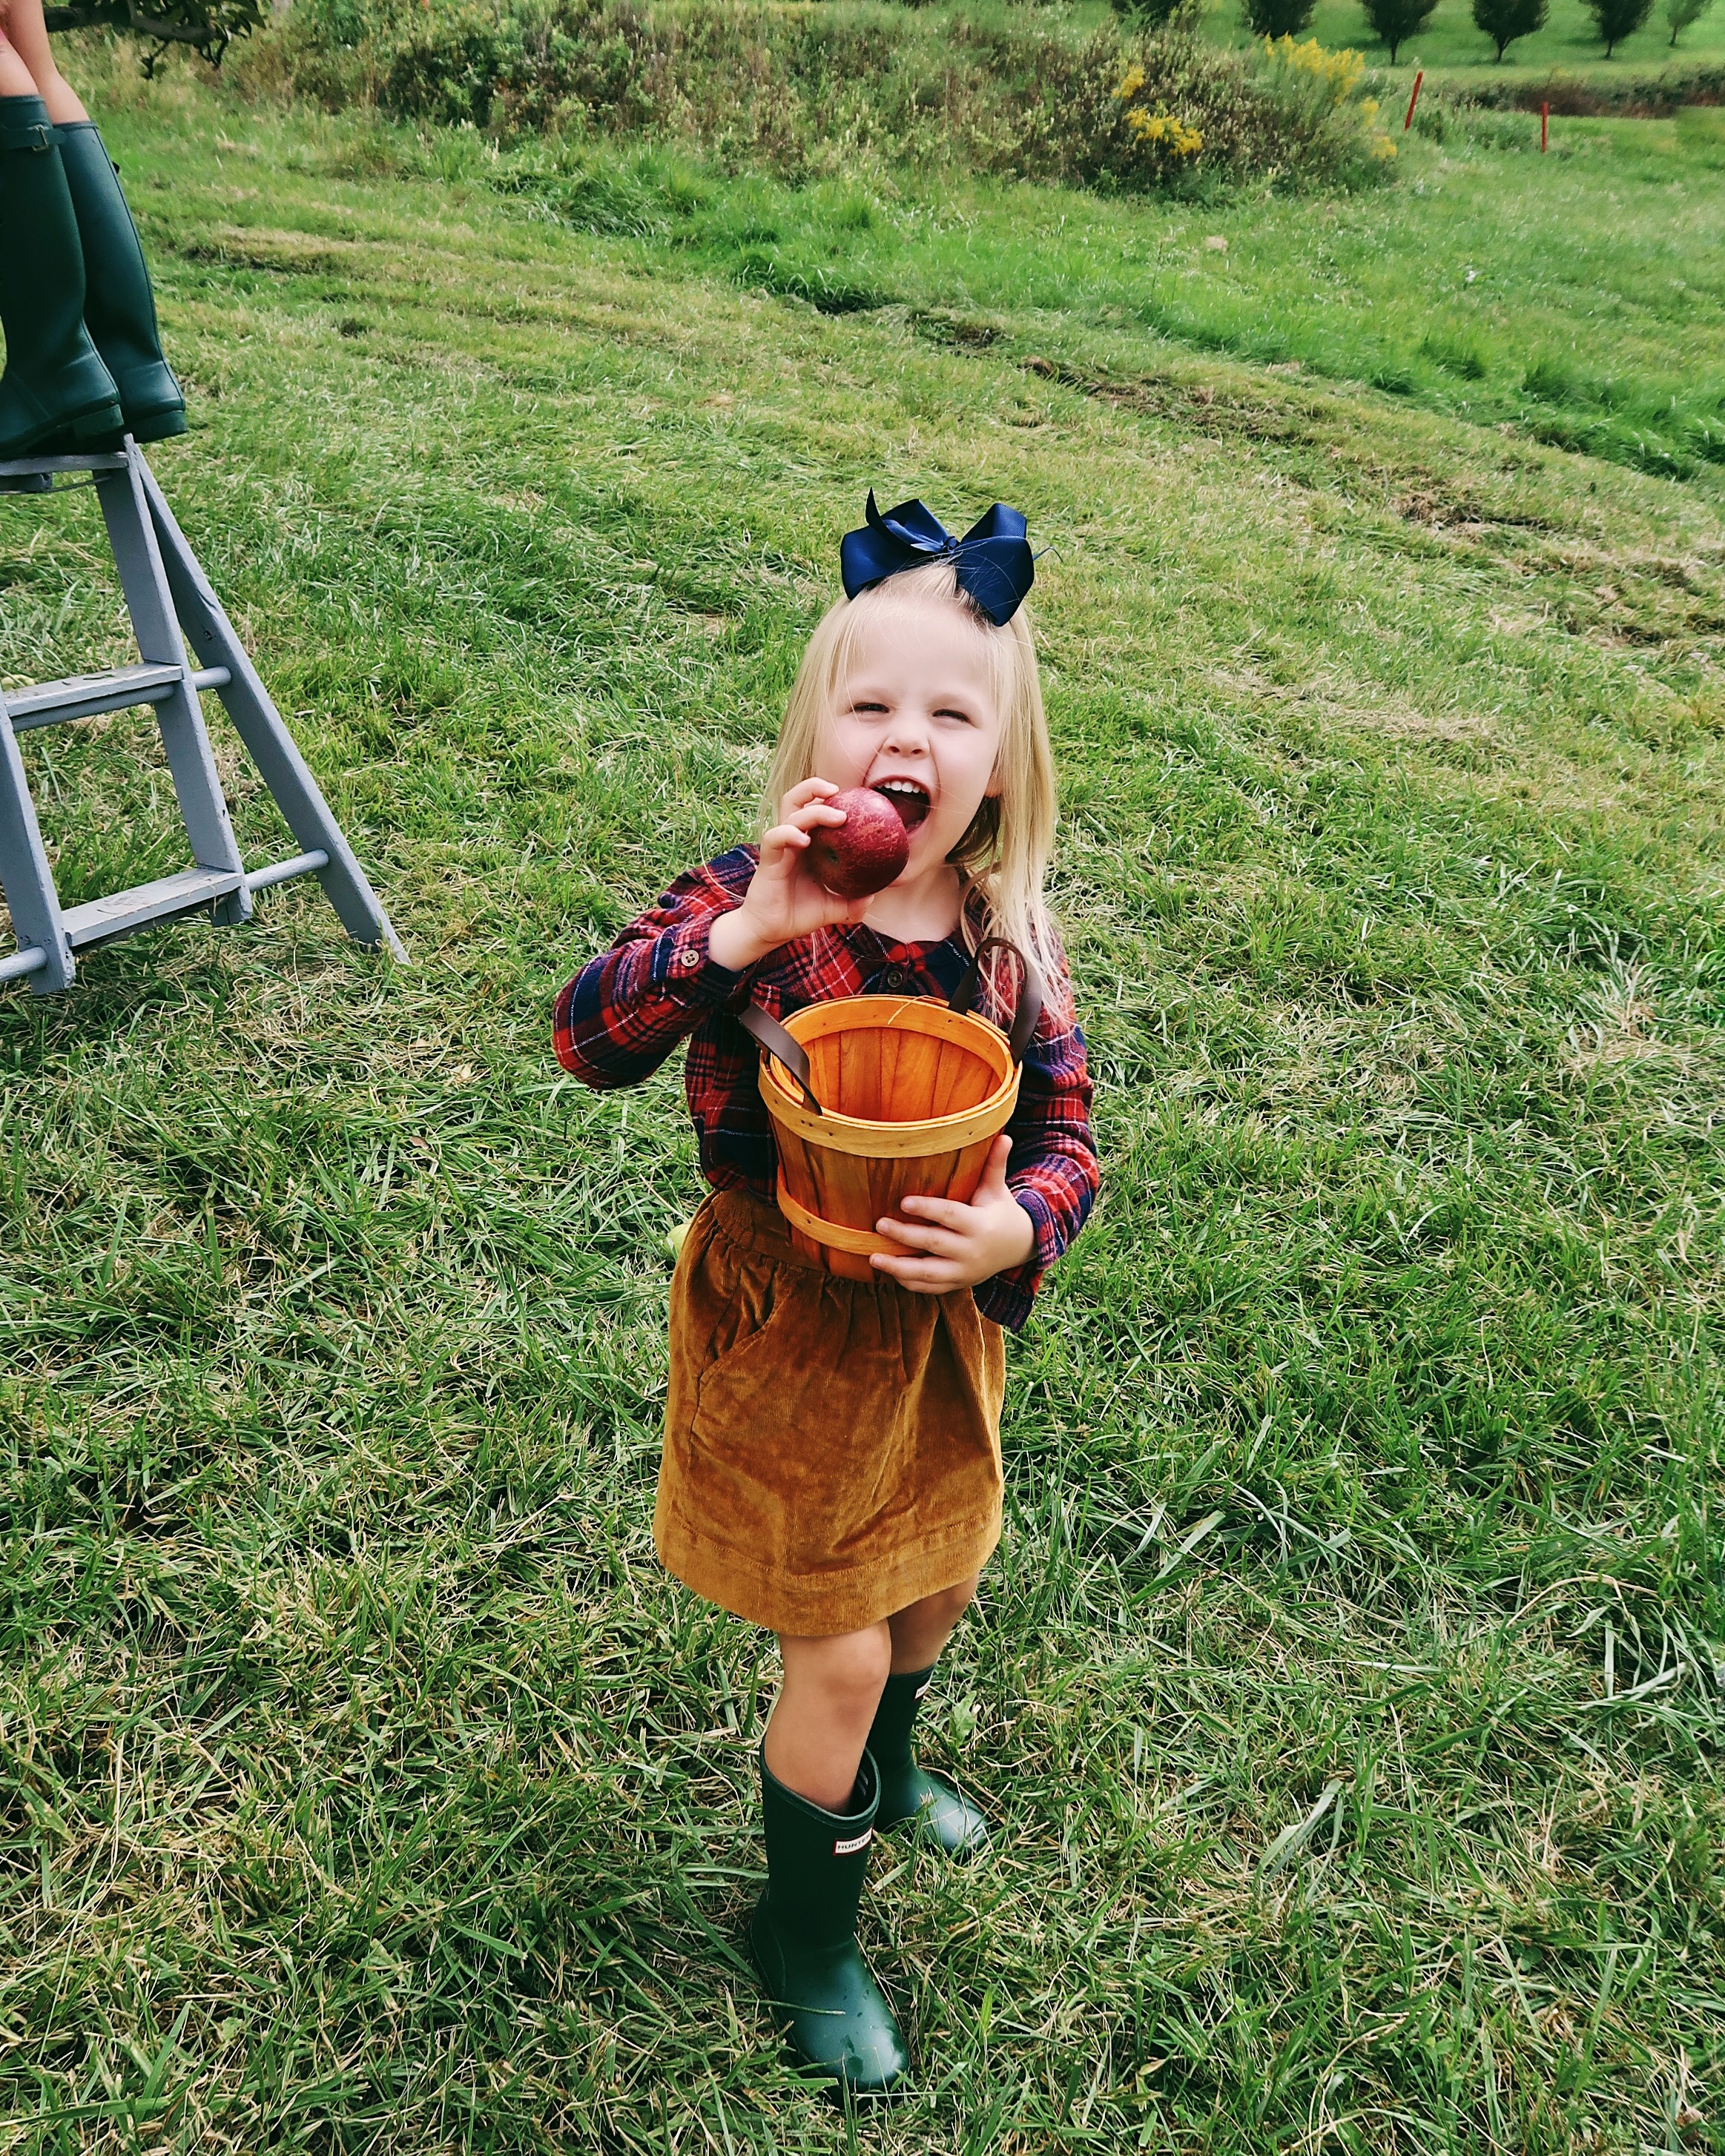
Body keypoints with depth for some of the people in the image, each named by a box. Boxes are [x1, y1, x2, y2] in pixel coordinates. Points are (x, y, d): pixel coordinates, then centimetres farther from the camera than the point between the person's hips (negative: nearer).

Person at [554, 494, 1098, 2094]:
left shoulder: (1009, 937, -8)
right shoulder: (746, 905, -20)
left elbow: (1063, 1131, -3)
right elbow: (588, 1039, -31)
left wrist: (1018, 1228, -24)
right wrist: (743, 934, -43)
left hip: (940, 1319, 5)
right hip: (787, 1332, -5)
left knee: (942, 1571, 26)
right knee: (838, 1646, 7)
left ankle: (881, 1768, 61)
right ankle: (807, 1936, 36)